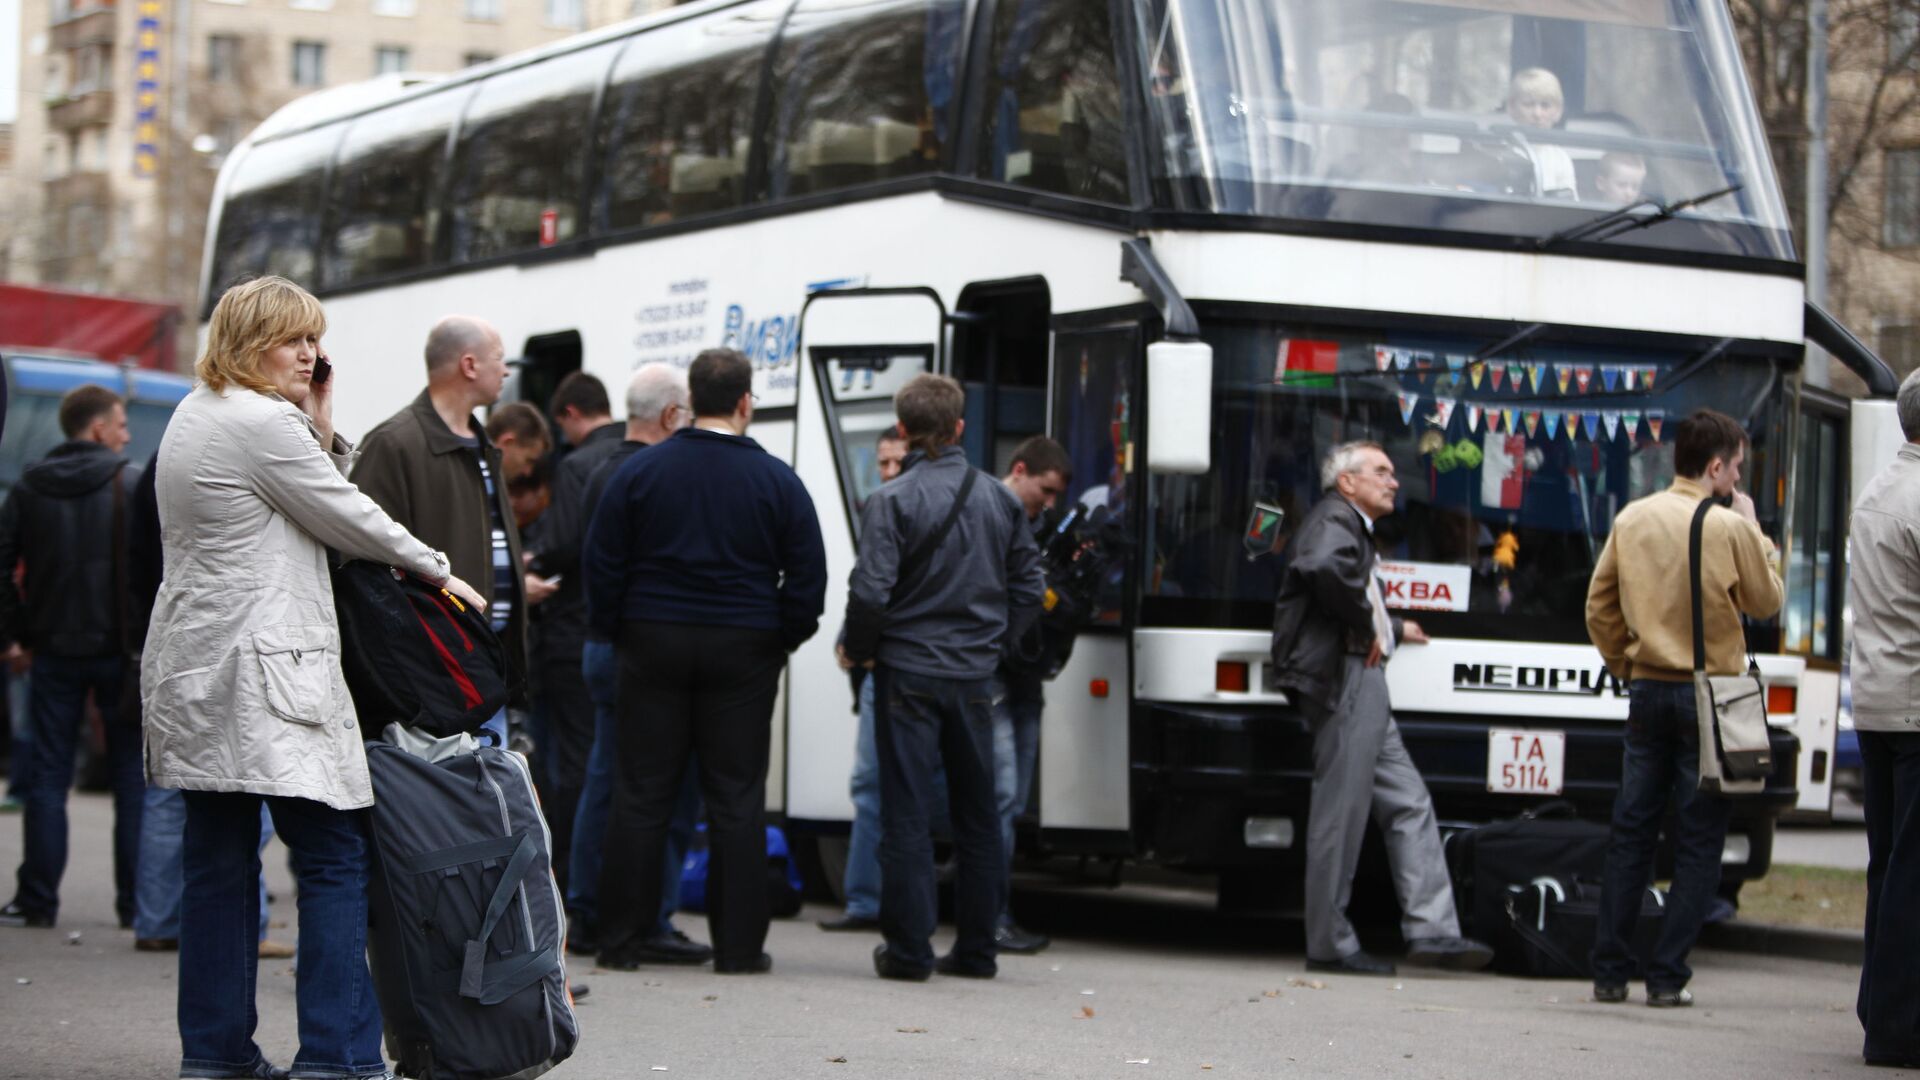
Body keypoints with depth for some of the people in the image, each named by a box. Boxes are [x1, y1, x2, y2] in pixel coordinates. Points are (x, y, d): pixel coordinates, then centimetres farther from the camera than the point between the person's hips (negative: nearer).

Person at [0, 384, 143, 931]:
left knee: (47, 777, 7)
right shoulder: (133, 484, -6)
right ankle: (137, 901, 5)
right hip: (120, 649, -3)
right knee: (133, 778, 5)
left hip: (54, 652, 3)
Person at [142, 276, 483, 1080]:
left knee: (218, 861, 10)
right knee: (334, 856, -8)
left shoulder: (192, 416, 18)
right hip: (262, 672, -10)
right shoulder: (262, 423, -13)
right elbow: (348, 519, -6)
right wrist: (437, 569, 6)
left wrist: (321, 433, 9)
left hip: (193, 671, 10)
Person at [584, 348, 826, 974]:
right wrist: (783, 640, 10)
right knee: (736, 799, 3)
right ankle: (738, 946, 4)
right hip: (743, 652, -1)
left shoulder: (639, 471, 0)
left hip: (654, 645, 1)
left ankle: (621, 940, 6)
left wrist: (615, 632, 12)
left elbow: (601, 563, 1)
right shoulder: (776, 481, -2)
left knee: (642, 795, 5)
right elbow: (808, 575, -1)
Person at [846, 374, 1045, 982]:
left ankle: (909, 949, 0)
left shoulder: (892, 501, -11)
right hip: (976, 677, 4)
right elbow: (1029, 587, 8)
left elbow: (871, 590, -17)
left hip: (909, 674, -4)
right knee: (977, 816, 12)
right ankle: (977, 949, 16)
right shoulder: (999, 500, 5)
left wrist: (858, 651, -1)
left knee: (906, 815, 0)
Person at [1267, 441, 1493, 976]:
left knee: (1408, 803, 7)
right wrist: (1367, 626, -19)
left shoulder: (1354, 528, 26)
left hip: (1363, 686, 11)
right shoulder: (1333, 520, -7)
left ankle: (1432, 931, 5)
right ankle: (1330, 944, -2)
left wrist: (1394, 629, 49)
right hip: (1342, 678, -11)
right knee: (1342, 811, -7)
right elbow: (1328, 569, -31)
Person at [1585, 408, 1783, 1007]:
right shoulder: (1729, 528, -10)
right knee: (1697, 844, 2)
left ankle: (1609, 972, 8)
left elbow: (1599, 607, 7)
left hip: (1647, 689, 4)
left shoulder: (1631, 519, 3)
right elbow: (1766, 600, 3)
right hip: (1709, 696, -4)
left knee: (1630, 834, 9)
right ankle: (1667, 976, -1)